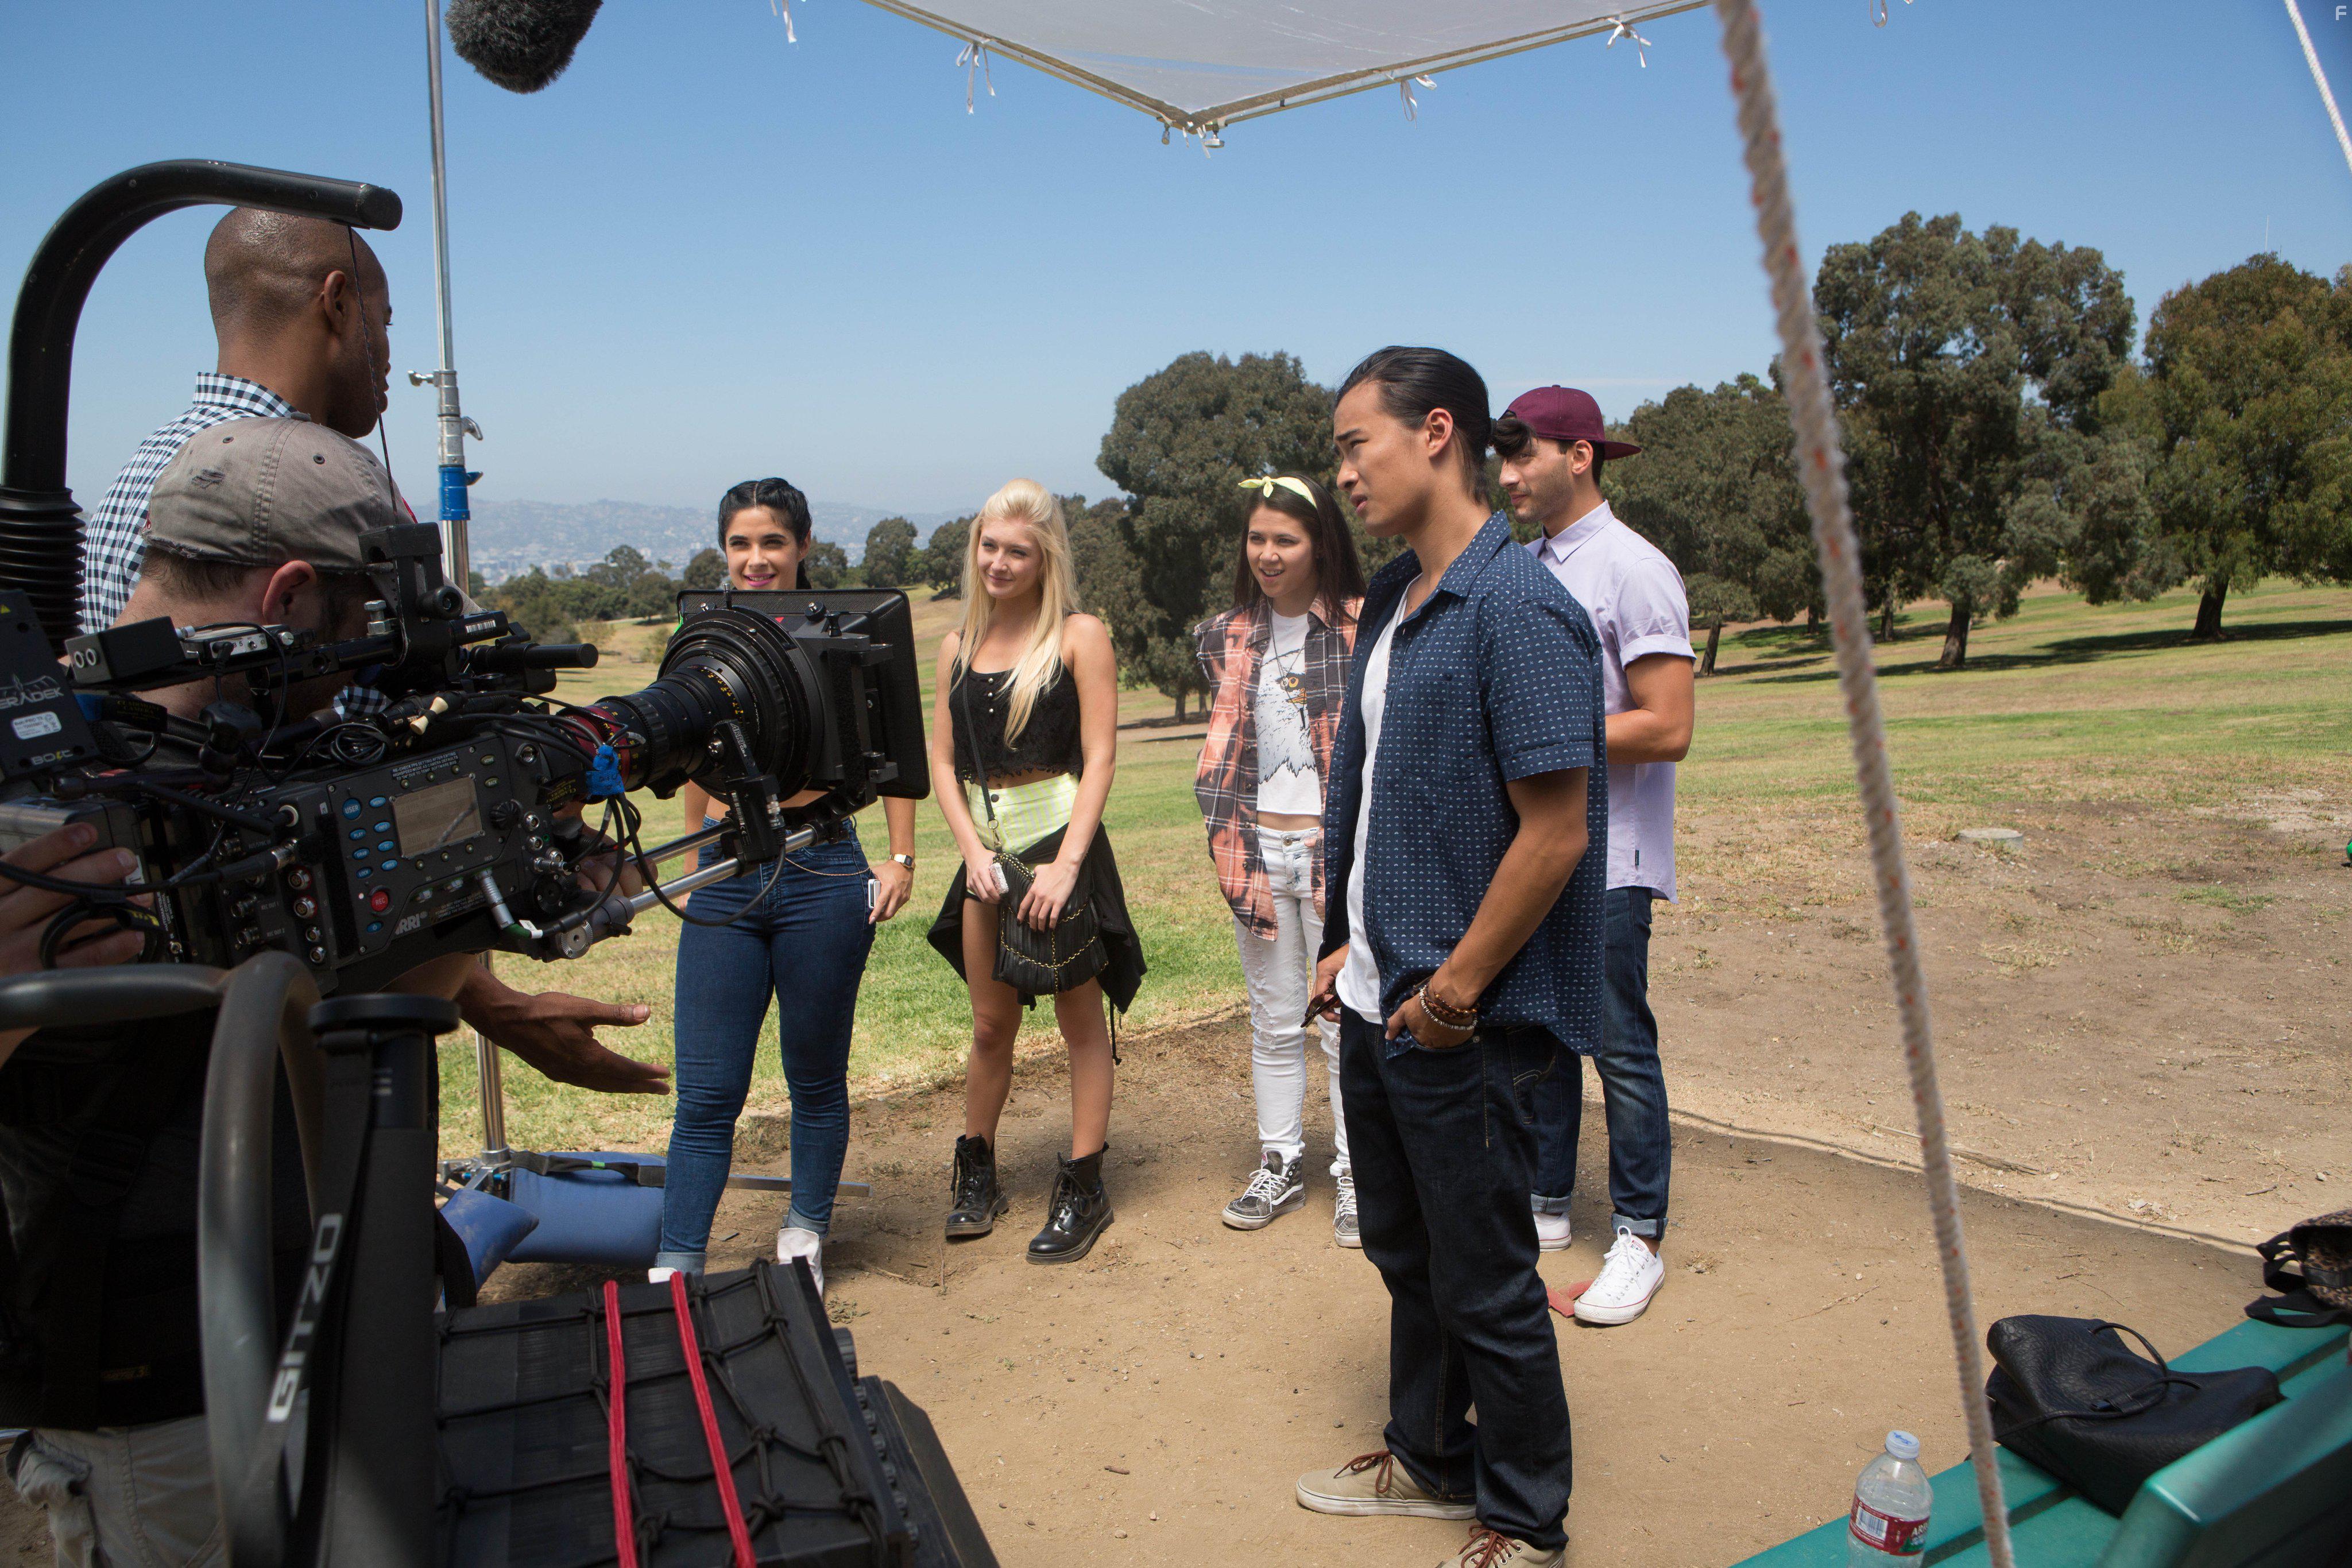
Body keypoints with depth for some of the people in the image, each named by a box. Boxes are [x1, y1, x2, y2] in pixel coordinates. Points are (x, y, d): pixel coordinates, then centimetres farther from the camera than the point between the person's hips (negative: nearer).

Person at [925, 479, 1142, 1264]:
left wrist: (1067, 861, -17)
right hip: (987, 851, 4)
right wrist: (973, 851, -5)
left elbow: (1100, 758, -9)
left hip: (1060, 843, -4)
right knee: (991, 1025, 13)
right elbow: (943, 760, 8)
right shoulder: (958, 645, 10)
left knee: (1080, 1019, 4)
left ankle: (1083, 1189, 13)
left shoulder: (1080, 635, -4)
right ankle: (975, 1171, 29)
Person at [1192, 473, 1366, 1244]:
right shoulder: (1230, 637, 8)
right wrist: (1225, 825, 7)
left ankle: (1356, 1174, 16)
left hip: (1341, 847, -4)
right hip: (1258, 847, 4)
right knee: (1273, 1017, 13)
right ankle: (1279, 1163, 26)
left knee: (1347, 1020, 2)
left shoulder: (1365, 629, -6)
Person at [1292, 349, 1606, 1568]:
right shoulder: (1390, 601, 8)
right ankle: (1431, 1459, 42)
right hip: (1380, 1004, 9)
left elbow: (1555, 832, -22)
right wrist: (1353, 942, 13)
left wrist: (1452, 993, -18)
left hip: (1464, 1027, -8)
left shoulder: (1518, 612, -20)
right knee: (1404, 1251, 22)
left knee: (1486, 1285, 8)